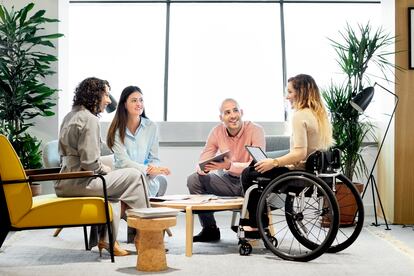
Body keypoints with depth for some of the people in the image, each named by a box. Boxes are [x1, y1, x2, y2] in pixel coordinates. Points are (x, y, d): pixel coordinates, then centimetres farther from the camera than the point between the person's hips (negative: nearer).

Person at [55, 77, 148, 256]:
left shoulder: (70, 116, 16)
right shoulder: (89, 119, -14)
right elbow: (90, 162, -22)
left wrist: (103, 168, 15)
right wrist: (105, 169, -1)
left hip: (64, 183, 10)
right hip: (79, 183, -10)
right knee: (134, 176, -2)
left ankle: (106, 239, 25)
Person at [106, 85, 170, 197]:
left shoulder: (151, 126, 6)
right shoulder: (117, 129, -2)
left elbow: (154, 159, 7)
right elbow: (123, 161, -11)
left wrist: (152, 169, -18)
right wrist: (148, 169, -27)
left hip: (146, 177, 2)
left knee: (161, 179, -32)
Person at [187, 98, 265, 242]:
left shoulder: (255, 130, -17)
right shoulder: (217, 132, -3)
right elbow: (202, 160, -1)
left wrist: (229, 165, -39)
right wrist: (204, 168, -26)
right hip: (228, 180, 5)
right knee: (193, 180, -10)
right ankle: (210, 230, 2)